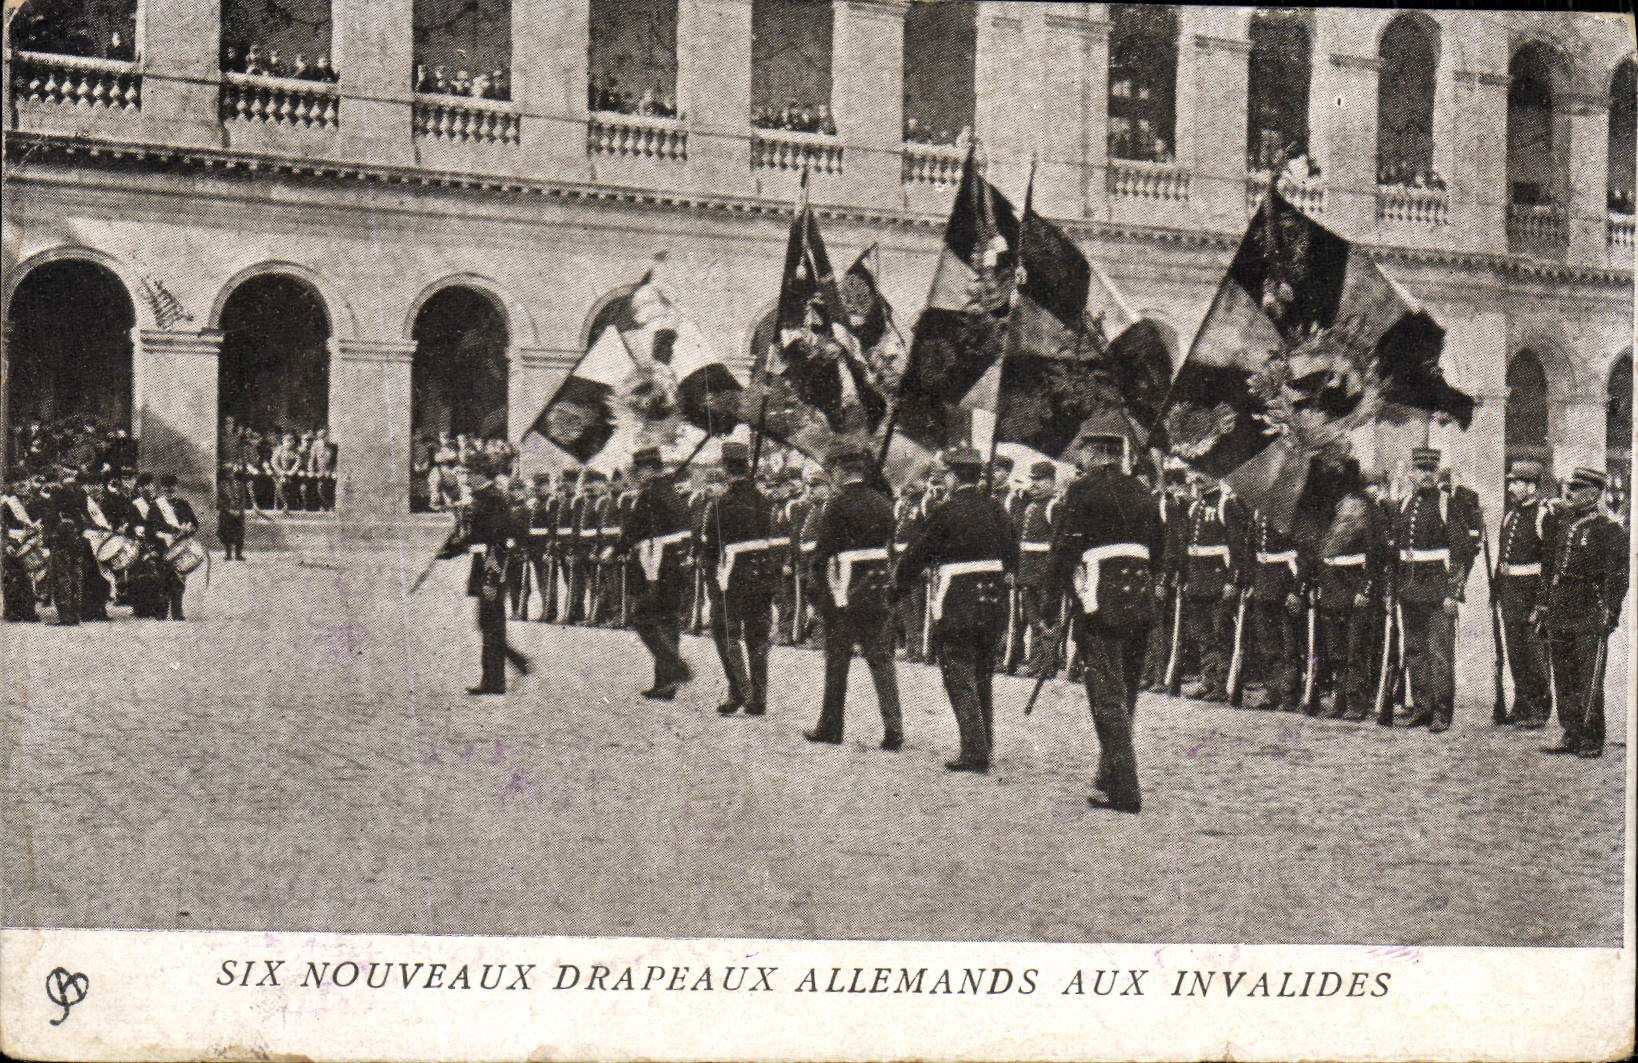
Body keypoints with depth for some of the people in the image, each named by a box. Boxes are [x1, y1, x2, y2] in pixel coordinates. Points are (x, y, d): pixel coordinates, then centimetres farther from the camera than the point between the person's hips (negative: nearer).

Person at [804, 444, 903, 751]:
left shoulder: (837, 507, -12)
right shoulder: (883, 504, 7)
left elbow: (823, 552, -11)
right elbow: (889, 546, 12)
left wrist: (815, 587, 0)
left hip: (843, 592, -5)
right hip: (877, 593, 5)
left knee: (837, 661, 6)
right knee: (881, 659, 6)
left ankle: (831, 727, 13)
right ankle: (893, 728, -1)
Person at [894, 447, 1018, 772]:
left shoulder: (946, 512, -13)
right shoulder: (997, 510, 6)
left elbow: (917, 553, -5)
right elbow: (1012, 554, 15)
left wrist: (899, 584, 11)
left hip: (956, 606, -7)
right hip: (992, 604, 7)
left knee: (960, 678, -2)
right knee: (982, 677, 18)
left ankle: (975, 753, -6)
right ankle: (985, 744, 25)